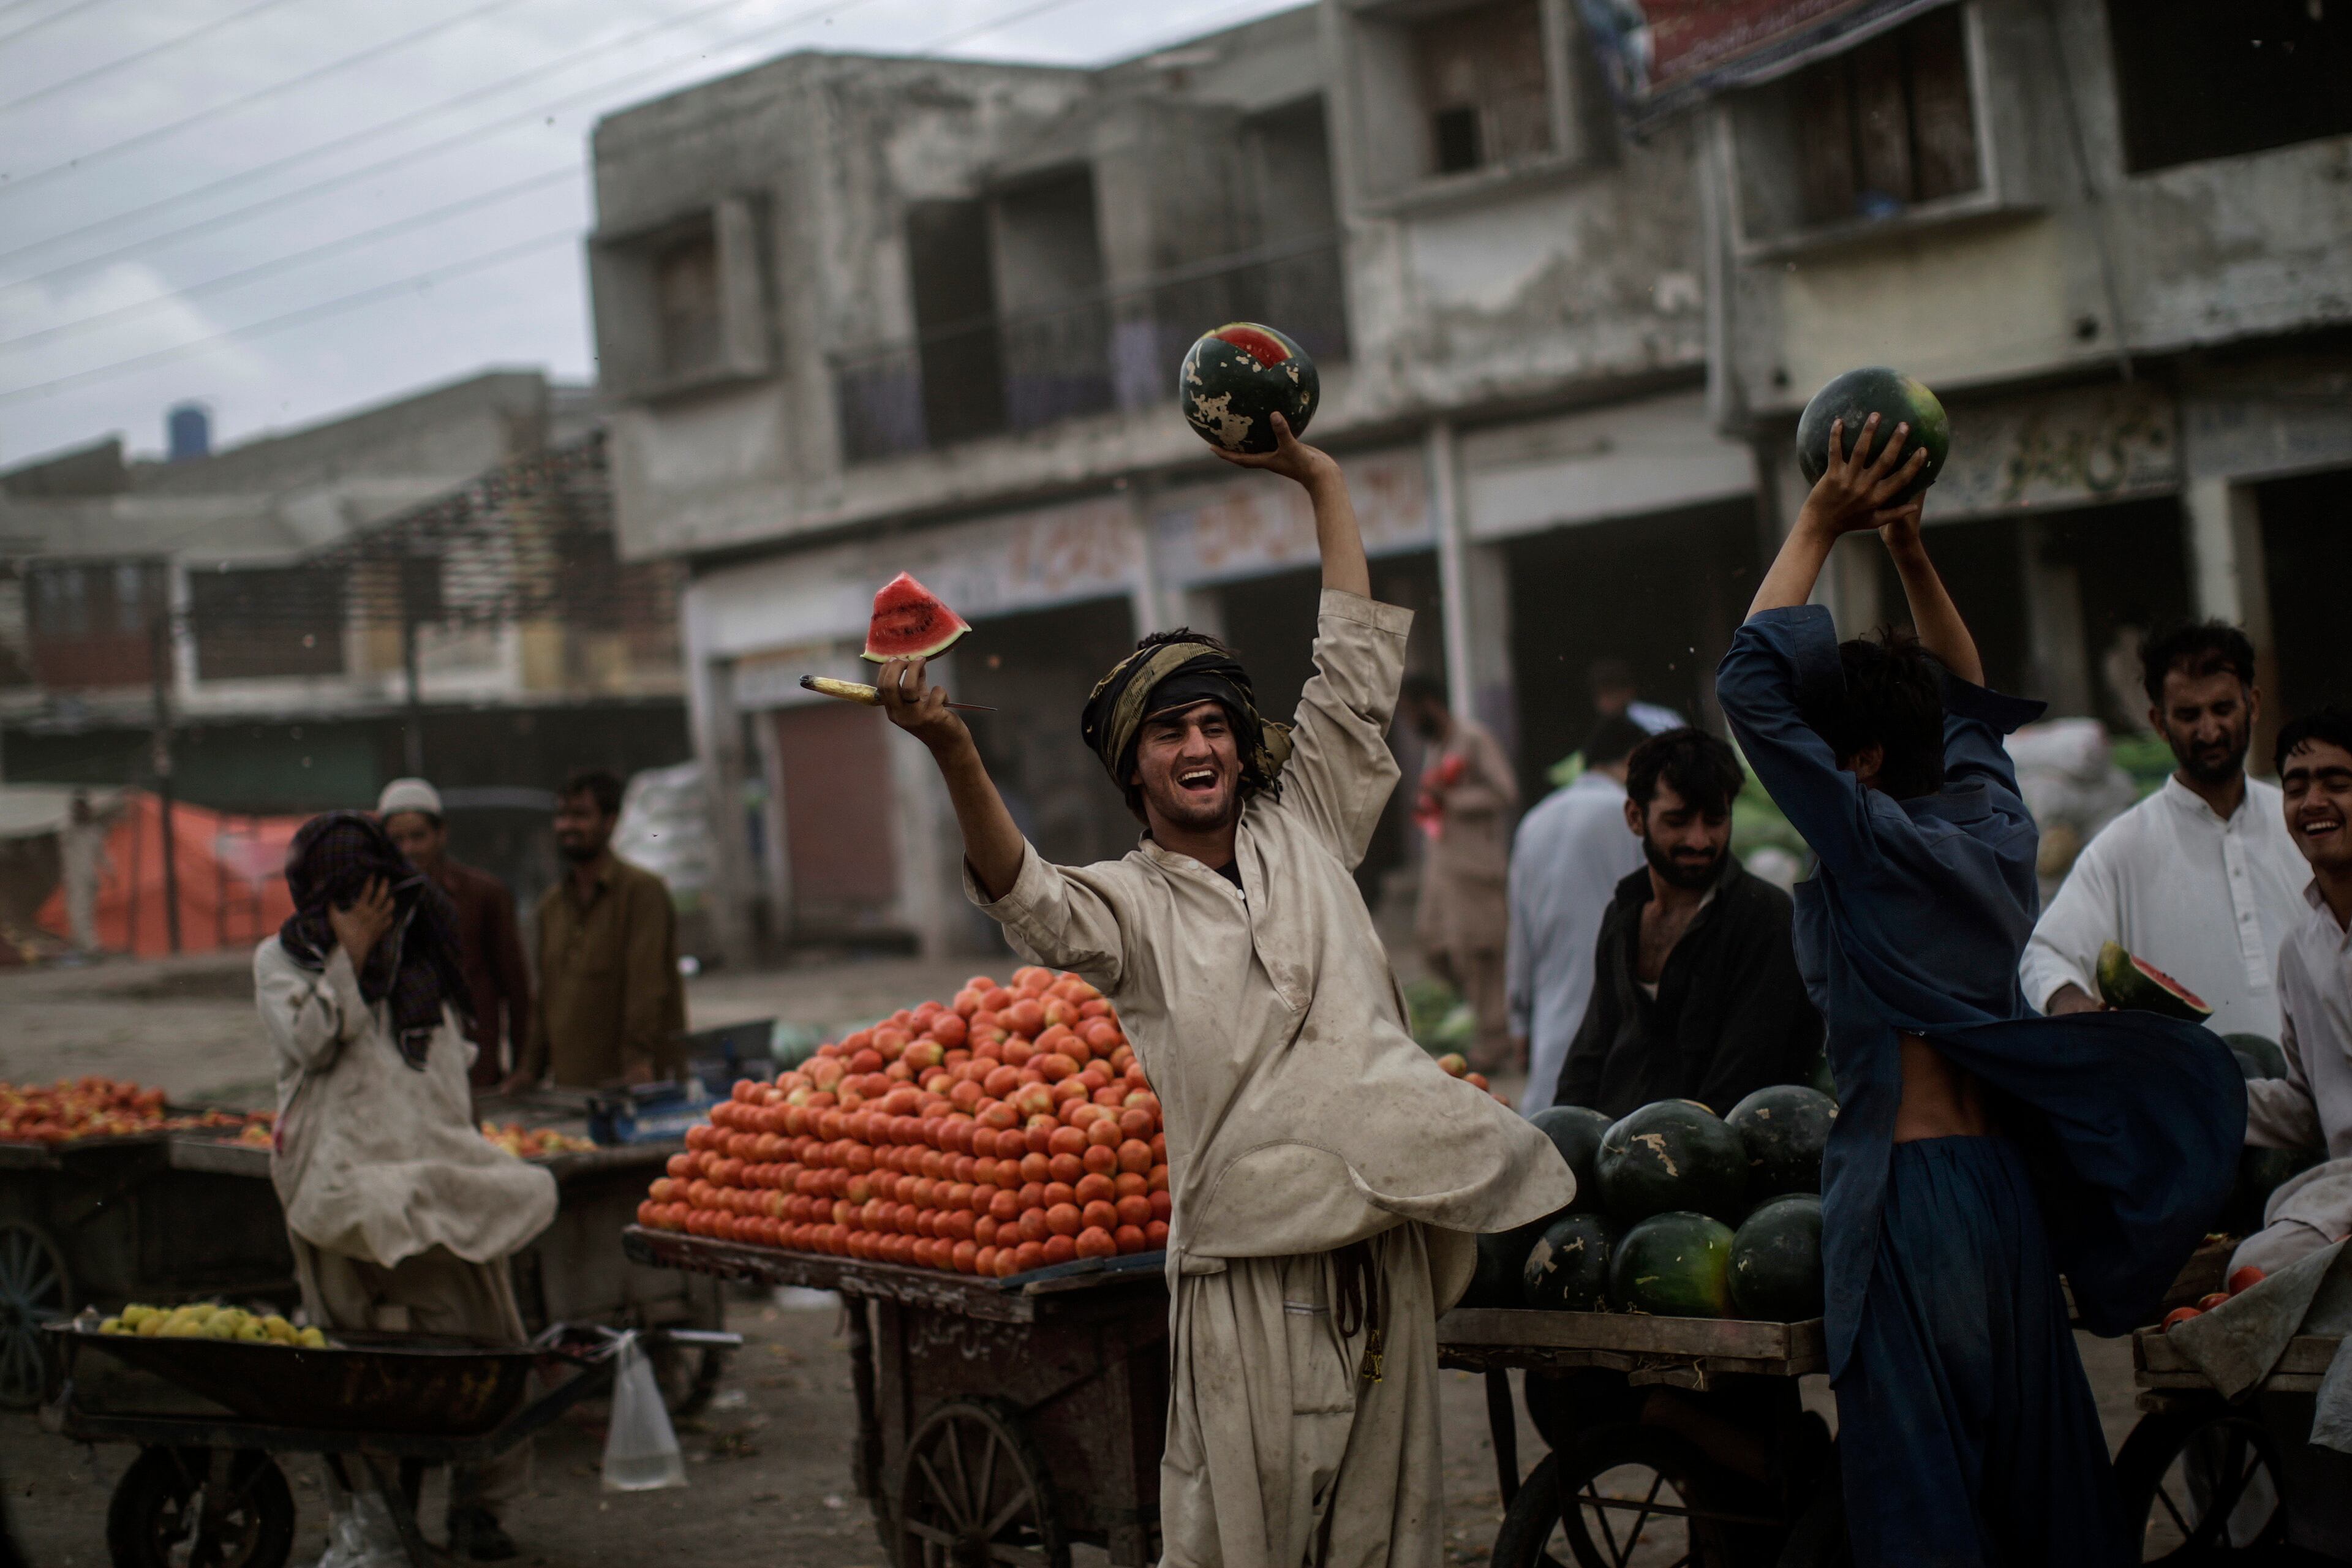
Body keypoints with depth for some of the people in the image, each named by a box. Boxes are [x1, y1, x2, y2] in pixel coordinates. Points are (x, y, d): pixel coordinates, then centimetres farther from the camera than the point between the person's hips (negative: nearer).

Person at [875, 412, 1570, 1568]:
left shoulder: (1304, 831, 15)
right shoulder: (1127, 904, 3)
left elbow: (1357, 673, 16)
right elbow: (1024, 898, -18)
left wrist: (1321, 483, 16)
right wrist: (956, 757, -35)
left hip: (1386, 1226, 4)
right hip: (1250, 1246, -3)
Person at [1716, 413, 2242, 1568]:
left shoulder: (1876, 844, -10)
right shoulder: (1992, 829, 9)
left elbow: (1752, 686, -11)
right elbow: (1971, 700, 27)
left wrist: (1818, 526, -4)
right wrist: (1909, 549, 23)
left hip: (1908, 1193, -8)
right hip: (2008, 1183, 8)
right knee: (2031, 1464, 12)